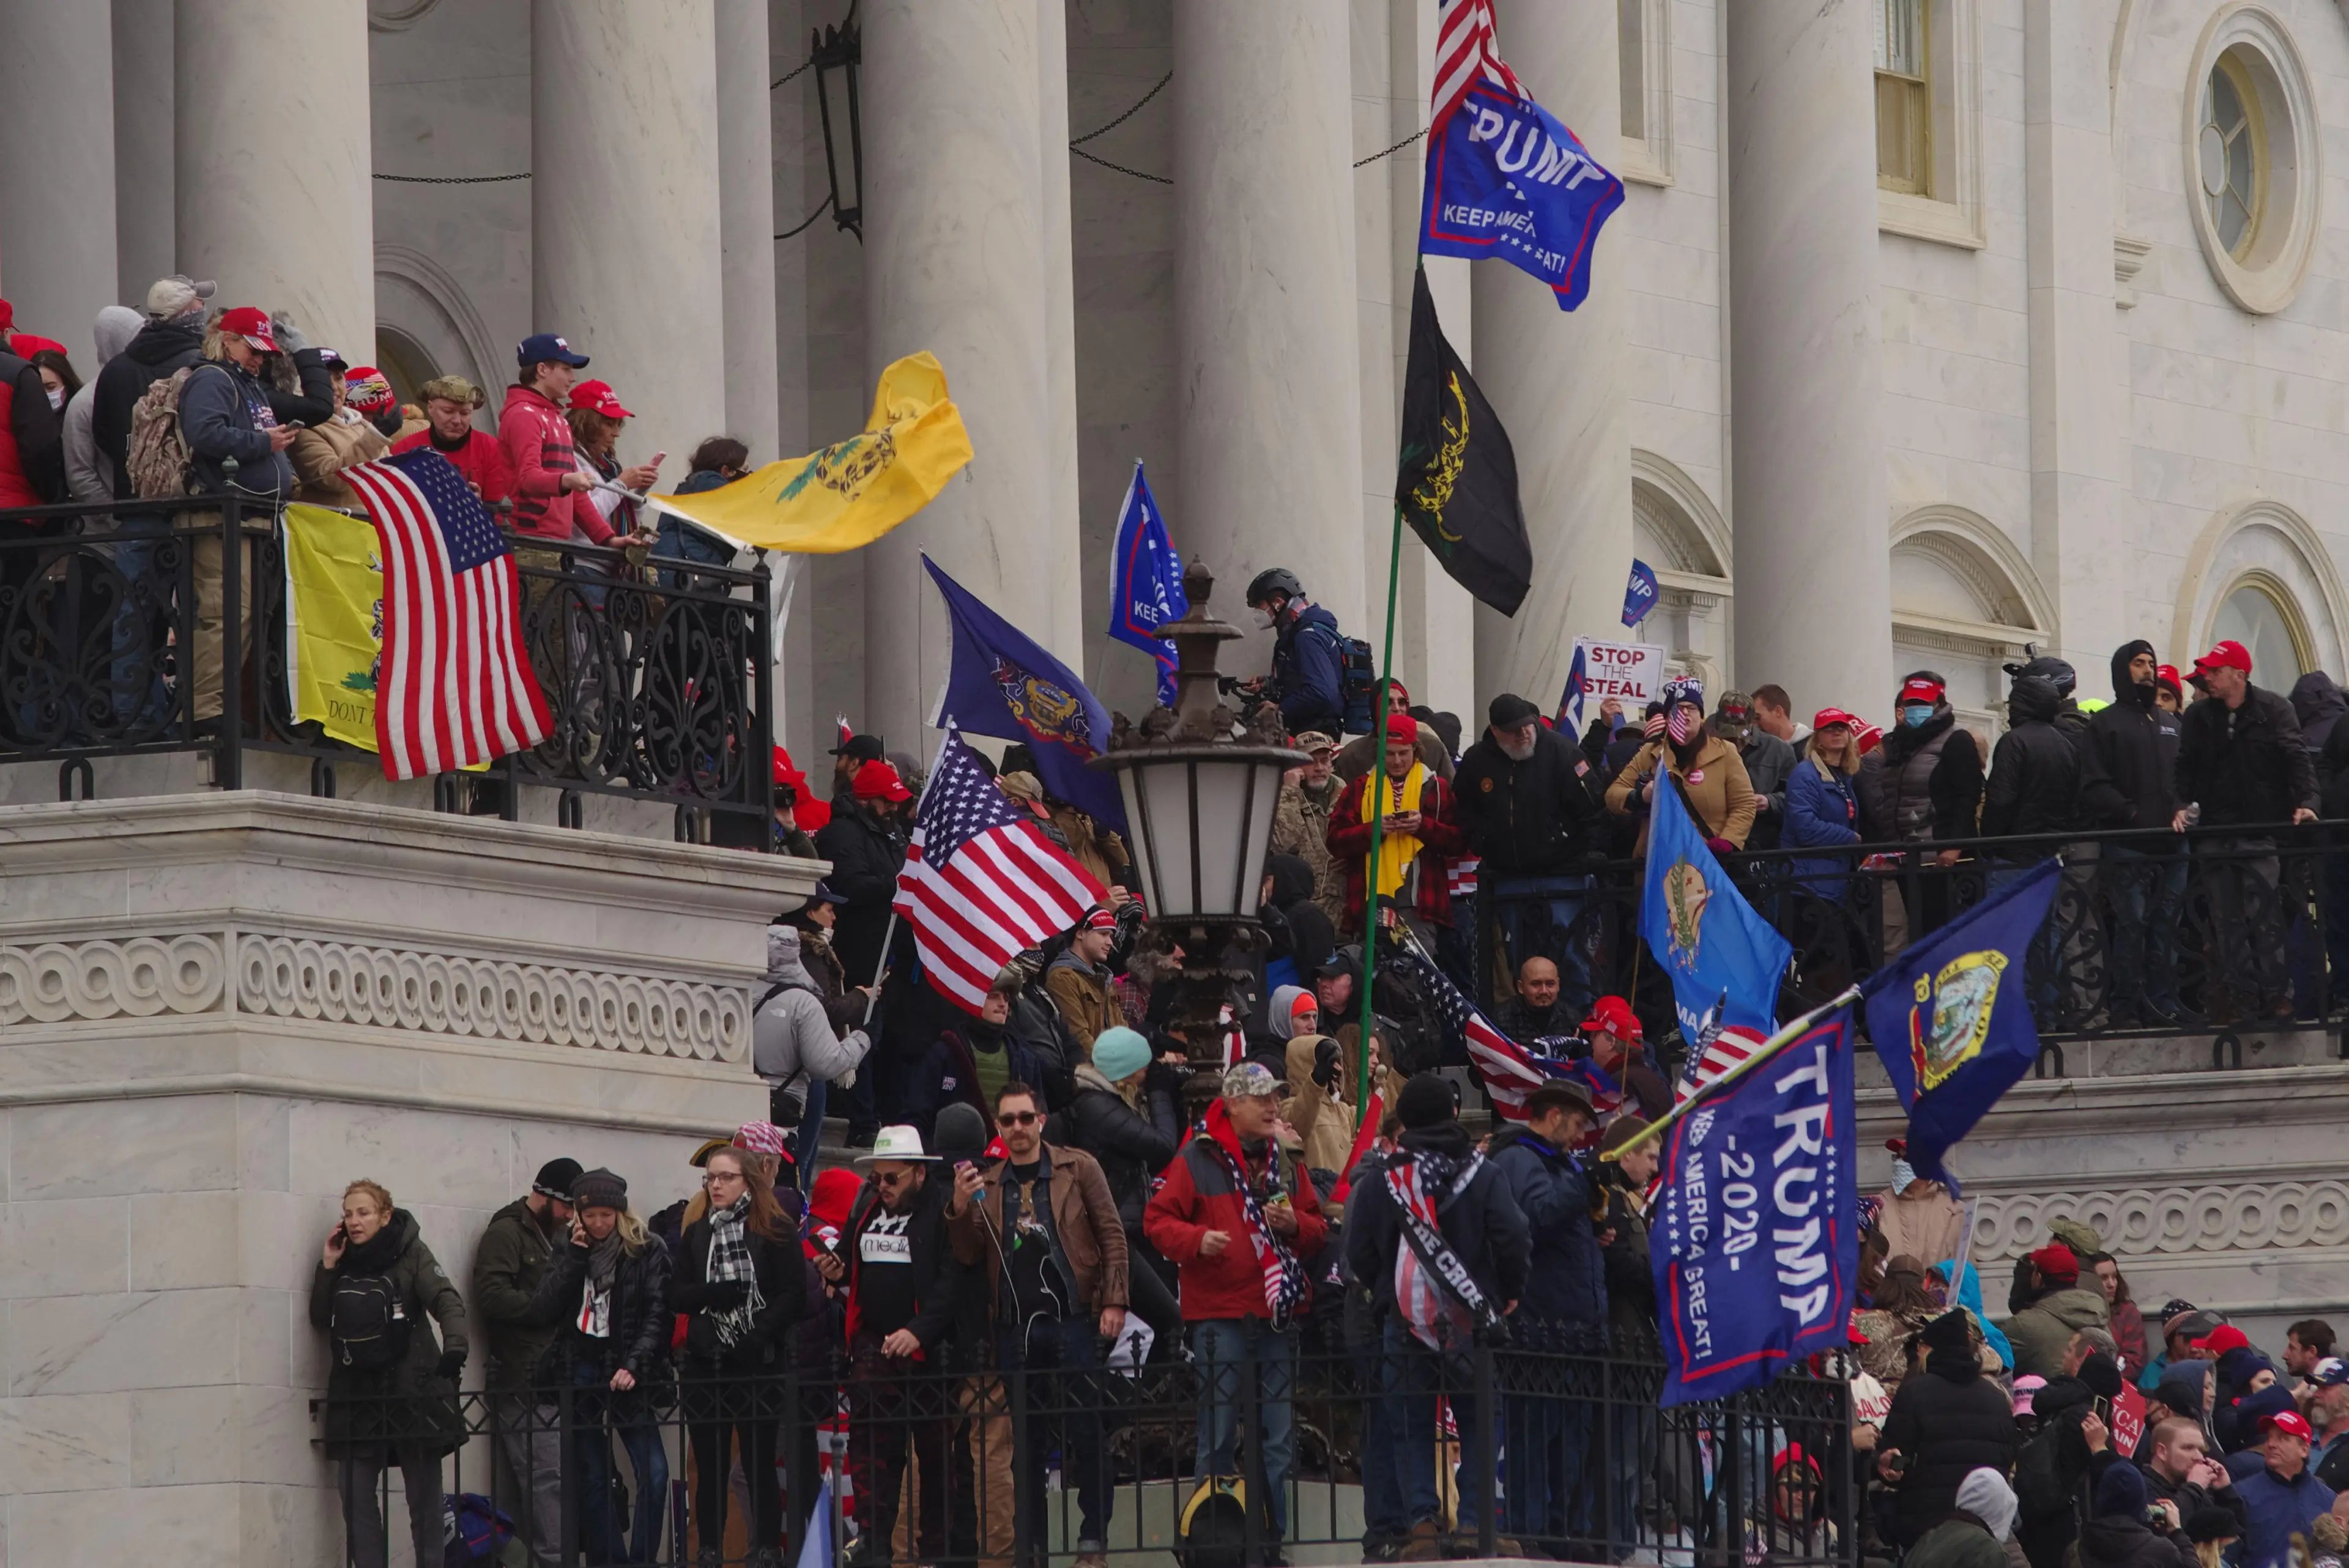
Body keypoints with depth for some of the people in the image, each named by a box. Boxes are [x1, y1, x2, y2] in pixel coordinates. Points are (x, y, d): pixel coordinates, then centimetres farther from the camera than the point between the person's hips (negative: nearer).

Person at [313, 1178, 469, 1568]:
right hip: (356, 1393, 4)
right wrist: (327, 1268, 0)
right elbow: (320, 1319, 11)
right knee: (355, 1495, -4)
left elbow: (447, 1301, -13)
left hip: (410, 1388, -4)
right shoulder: (345, 1260, 11)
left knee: (423, 1497, 0)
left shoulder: (411, 1254, -2)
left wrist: (455, 1345, -32)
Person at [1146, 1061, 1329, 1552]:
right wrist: (1197, 1240, -23)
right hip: (1220, 1314, -5)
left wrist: (1296, 1226, -5)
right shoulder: (1198, 1159, -3)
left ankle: (1272, 1537, 13)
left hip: (1278, 1314, 5)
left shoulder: (1283, 1160, 13)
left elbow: (1318, 1230, 17)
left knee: (1277, 1438, 7)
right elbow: (1158, 1221, -5)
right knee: (1218, 1434, -2)